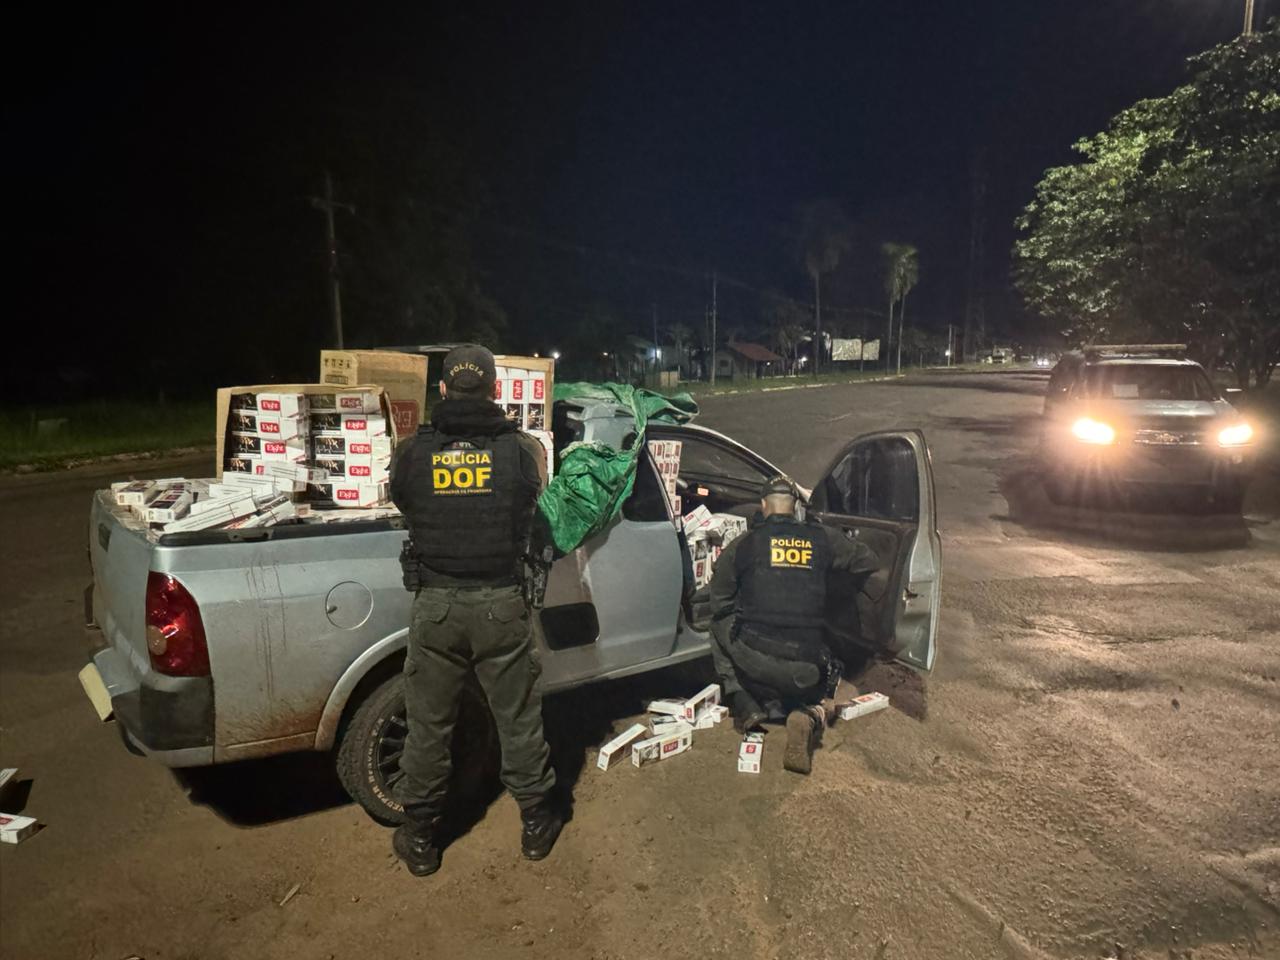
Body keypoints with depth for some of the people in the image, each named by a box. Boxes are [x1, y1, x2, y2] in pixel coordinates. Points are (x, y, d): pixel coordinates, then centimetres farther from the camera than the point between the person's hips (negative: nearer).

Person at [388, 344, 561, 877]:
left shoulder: (412, 453, -6)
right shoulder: (522, 449, -8)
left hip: (435, 606, 1)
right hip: (501, 605, 0)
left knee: (428, 726, 15)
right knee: (518, 719, 15)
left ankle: (420, 839, 30)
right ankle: (536, 823, 32)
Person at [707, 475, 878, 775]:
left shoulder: (742, 545, 3)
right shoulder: (823, 539, 7)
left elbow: (719, 605, 9)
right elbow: (867, 560, 22)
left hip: (754, 660, -1)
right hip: (806, 668, 1)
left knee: (721, 627, 29)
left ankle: (745, 705, 12)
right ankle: (807, 716, -5)